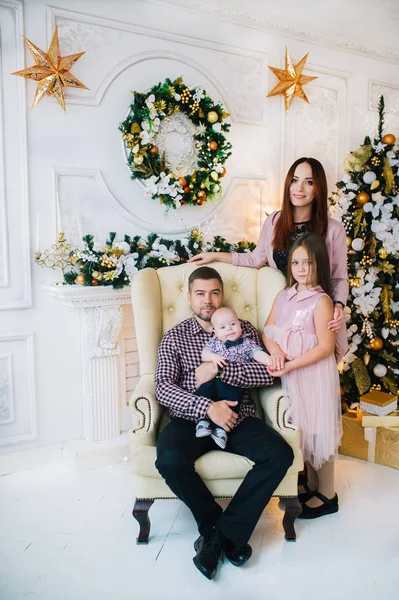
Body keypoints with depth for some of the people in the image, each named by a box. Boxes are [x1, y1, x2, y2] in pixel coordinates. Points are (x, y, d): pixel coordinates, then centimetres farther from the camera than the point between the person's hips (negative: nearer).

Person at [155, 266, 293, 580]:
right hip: (192, 417, -1)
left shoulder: (244, 330, 10)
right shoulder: (174, 337, 7)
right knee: (170, 459, -31)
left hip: (238, 417, 2)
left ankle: (224, 531, -9)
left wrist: (219, 371, -14)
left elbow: (267, 372, -4)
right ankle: (215, 525, -4)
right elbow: (163, 387, -6)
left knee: (280, 454, -24)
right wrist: (207, 407, -20)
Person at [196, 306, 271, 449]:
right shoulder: (214, 342, 15)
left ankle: (221, 427, -16)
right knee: (204, 390, -24)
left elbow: (258, 354, -1)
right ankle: (203, 420, -15)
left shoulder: (246, 342, 12)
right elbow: (204, 354, 5)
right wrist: (213, 357, -19)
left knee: (233, 398, -24)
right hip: (212, 379, 1)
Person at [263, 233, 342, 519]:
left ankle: (328, 495, 22)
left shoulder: (321, 301, -15)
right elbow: (268, 331, 4)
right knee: (303, 429, 17)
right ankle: (313, 487, 34)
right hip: (290, 374, 7)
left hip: (313, 373, -6)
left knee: (319, 430, 5)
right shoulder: (284, 296, 5)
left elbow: (326, 347, -18)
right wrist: (276, 352, -16)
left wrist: (292, 365, -22)